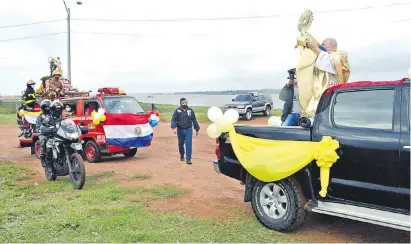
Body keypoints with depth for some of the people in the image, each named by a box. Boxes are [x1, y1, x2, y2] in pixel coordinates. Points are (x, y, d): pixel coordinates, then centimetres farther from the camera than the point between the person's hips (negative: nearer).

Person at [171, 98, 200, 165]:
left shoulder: (190, 111, 4)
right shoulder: (177, 111, -1)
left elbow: (194, 120, 10)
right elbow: (173, 120, -8)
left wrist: (197, 129, 12)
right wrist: (174, 127, -24)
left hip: (188, 130, 0)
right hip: (180, 130, 0)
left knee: (189, 144, -10)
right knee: (181, 144, 13)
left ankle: (188, 159, -6)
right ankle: (182, 155, 37)